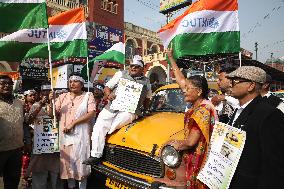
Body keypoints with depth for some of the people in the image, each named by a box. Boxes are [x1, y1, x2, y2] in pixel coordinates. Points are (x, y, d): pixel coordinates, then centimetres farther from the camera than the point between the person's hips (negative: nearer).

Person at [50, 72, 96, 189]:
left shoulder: (88, 96, 3)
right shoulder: (62, 97, 13)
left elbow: (91, 113, -9)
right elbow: (52, 114, 10)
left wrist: (73, 123, -14)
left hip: (80, 135, -3)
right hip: (64, 135, 4)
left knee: (80, 162, 1)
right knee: (68, 163, 11)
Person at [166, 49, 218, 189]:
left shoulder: (202, 110, -24)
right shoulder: (197, 104, 0)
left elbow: (191, 142, -27)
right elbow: (181, 81, 6)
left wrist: (178, 144, -6)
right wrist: (171, 58, 11)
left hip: (199, 161, -8)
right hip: (194, 159, 8)